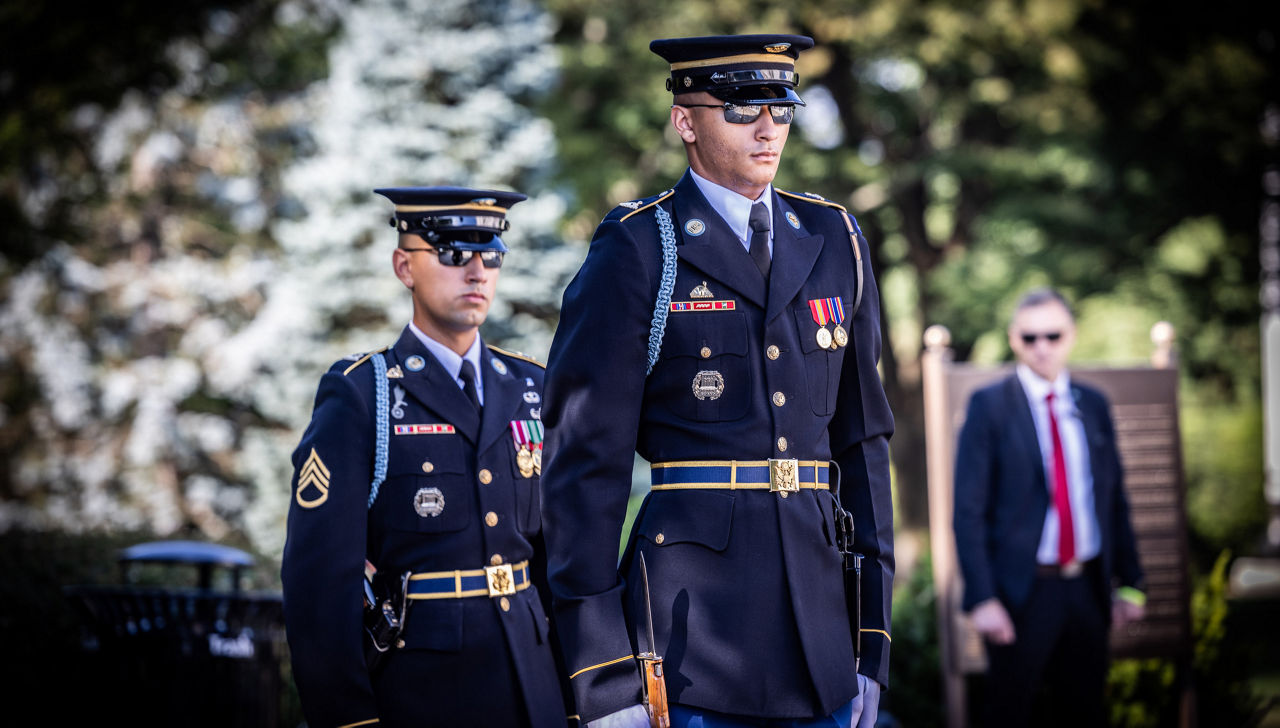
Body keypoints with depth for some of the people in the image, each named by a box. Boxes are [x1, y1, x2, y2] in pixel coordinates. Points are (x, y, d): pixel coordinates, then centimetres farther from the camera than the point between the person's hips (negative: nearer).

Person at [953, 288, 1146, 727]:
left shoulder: (1093, 405, 10)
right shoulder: (989, 407, -4)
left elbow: (1114, 500, 15)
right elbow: (969, 509, -7)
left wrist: (1129, 582, 8)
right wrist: (982, 599, -15)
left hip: (1087, 591, 4)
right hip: (1023, 592, -4)